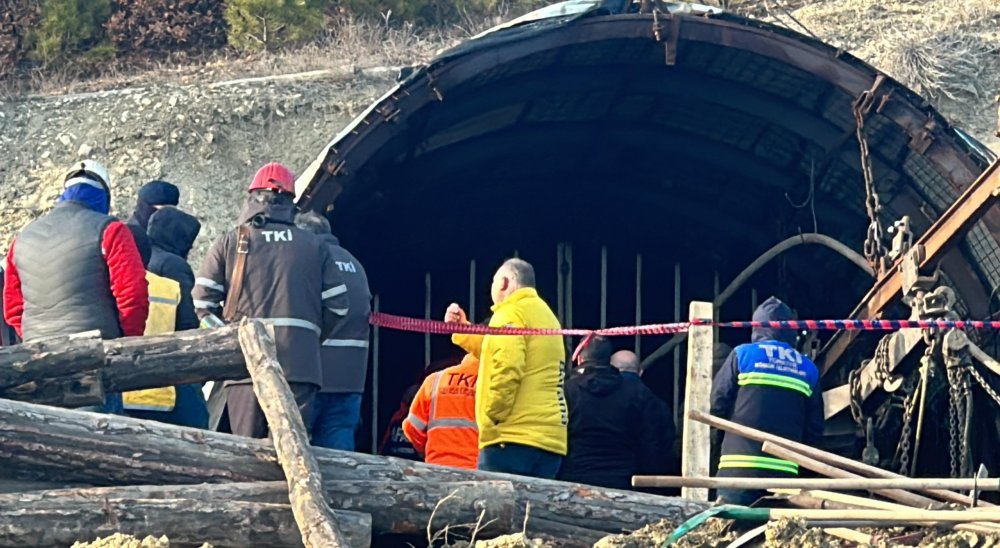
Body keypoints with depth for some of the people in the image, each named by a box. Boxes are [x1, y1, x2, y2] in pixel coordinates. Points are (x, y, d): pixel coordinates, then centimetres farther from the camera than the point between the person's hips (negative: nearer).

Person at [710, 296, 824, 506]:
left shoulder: (742, 355, 2)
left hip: (740, 467, -3)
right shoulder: (808, 369, 11)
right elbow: (815, 430, 10)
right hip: (784, 472, 3)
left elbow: (717, 404, 0)